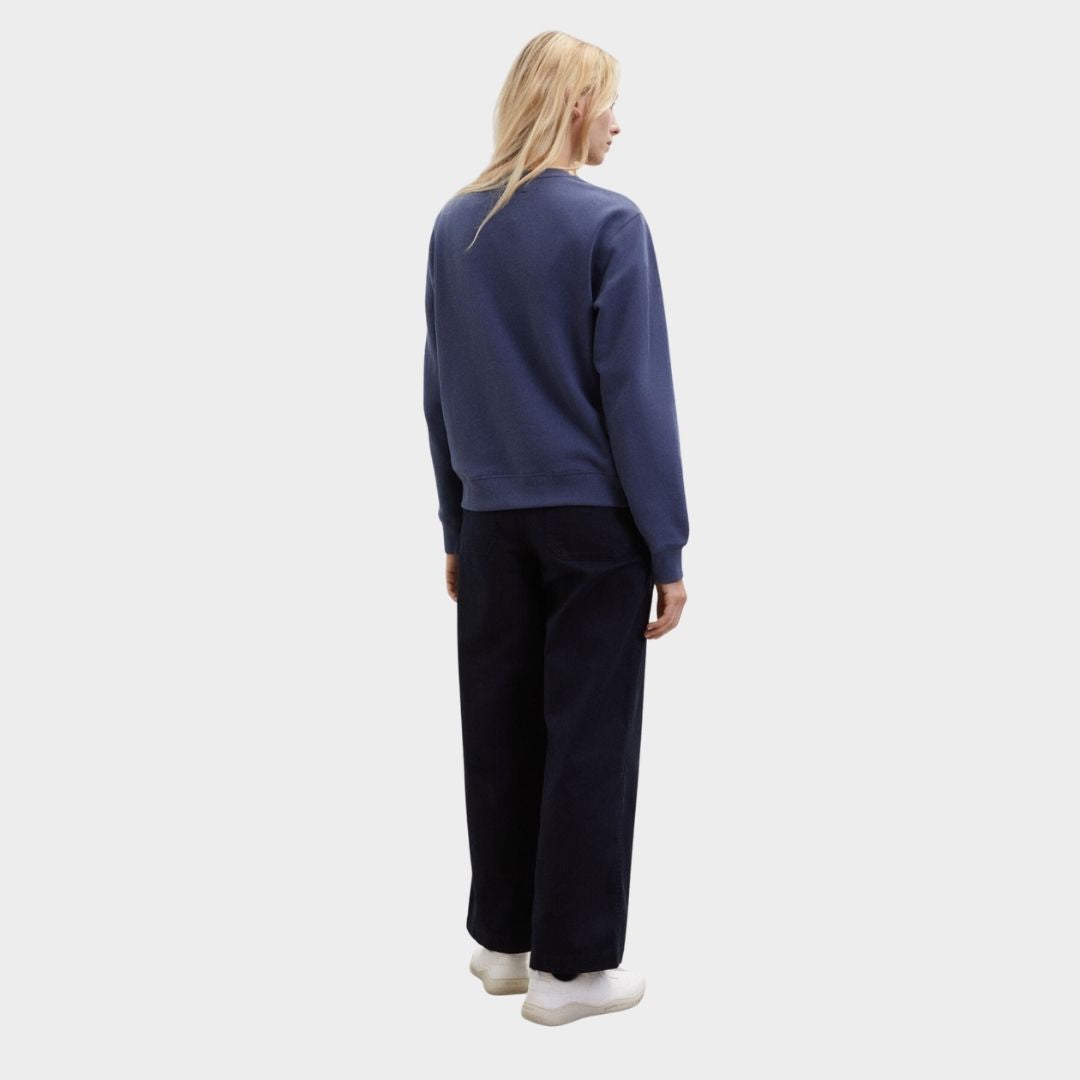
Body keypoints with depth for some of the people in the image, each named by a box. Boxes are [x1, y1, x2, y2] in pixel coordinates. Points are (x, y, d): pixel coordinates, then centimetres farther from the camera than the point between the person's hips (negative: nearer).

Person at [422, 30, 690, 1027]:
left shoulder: (455, 226, 6)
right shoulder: (609, 223, -11)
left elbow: (440, 391, 9)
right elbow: (636, 392, -13)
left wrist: (456, 526, 16)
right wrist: (668, 547, -9)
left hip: (494, 519, 5)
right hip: (592, 518, -5)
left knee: (501, 726, 12)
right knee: (588, 737, 3)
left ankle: (503, 937, 23)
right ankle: (569, 964, 11)